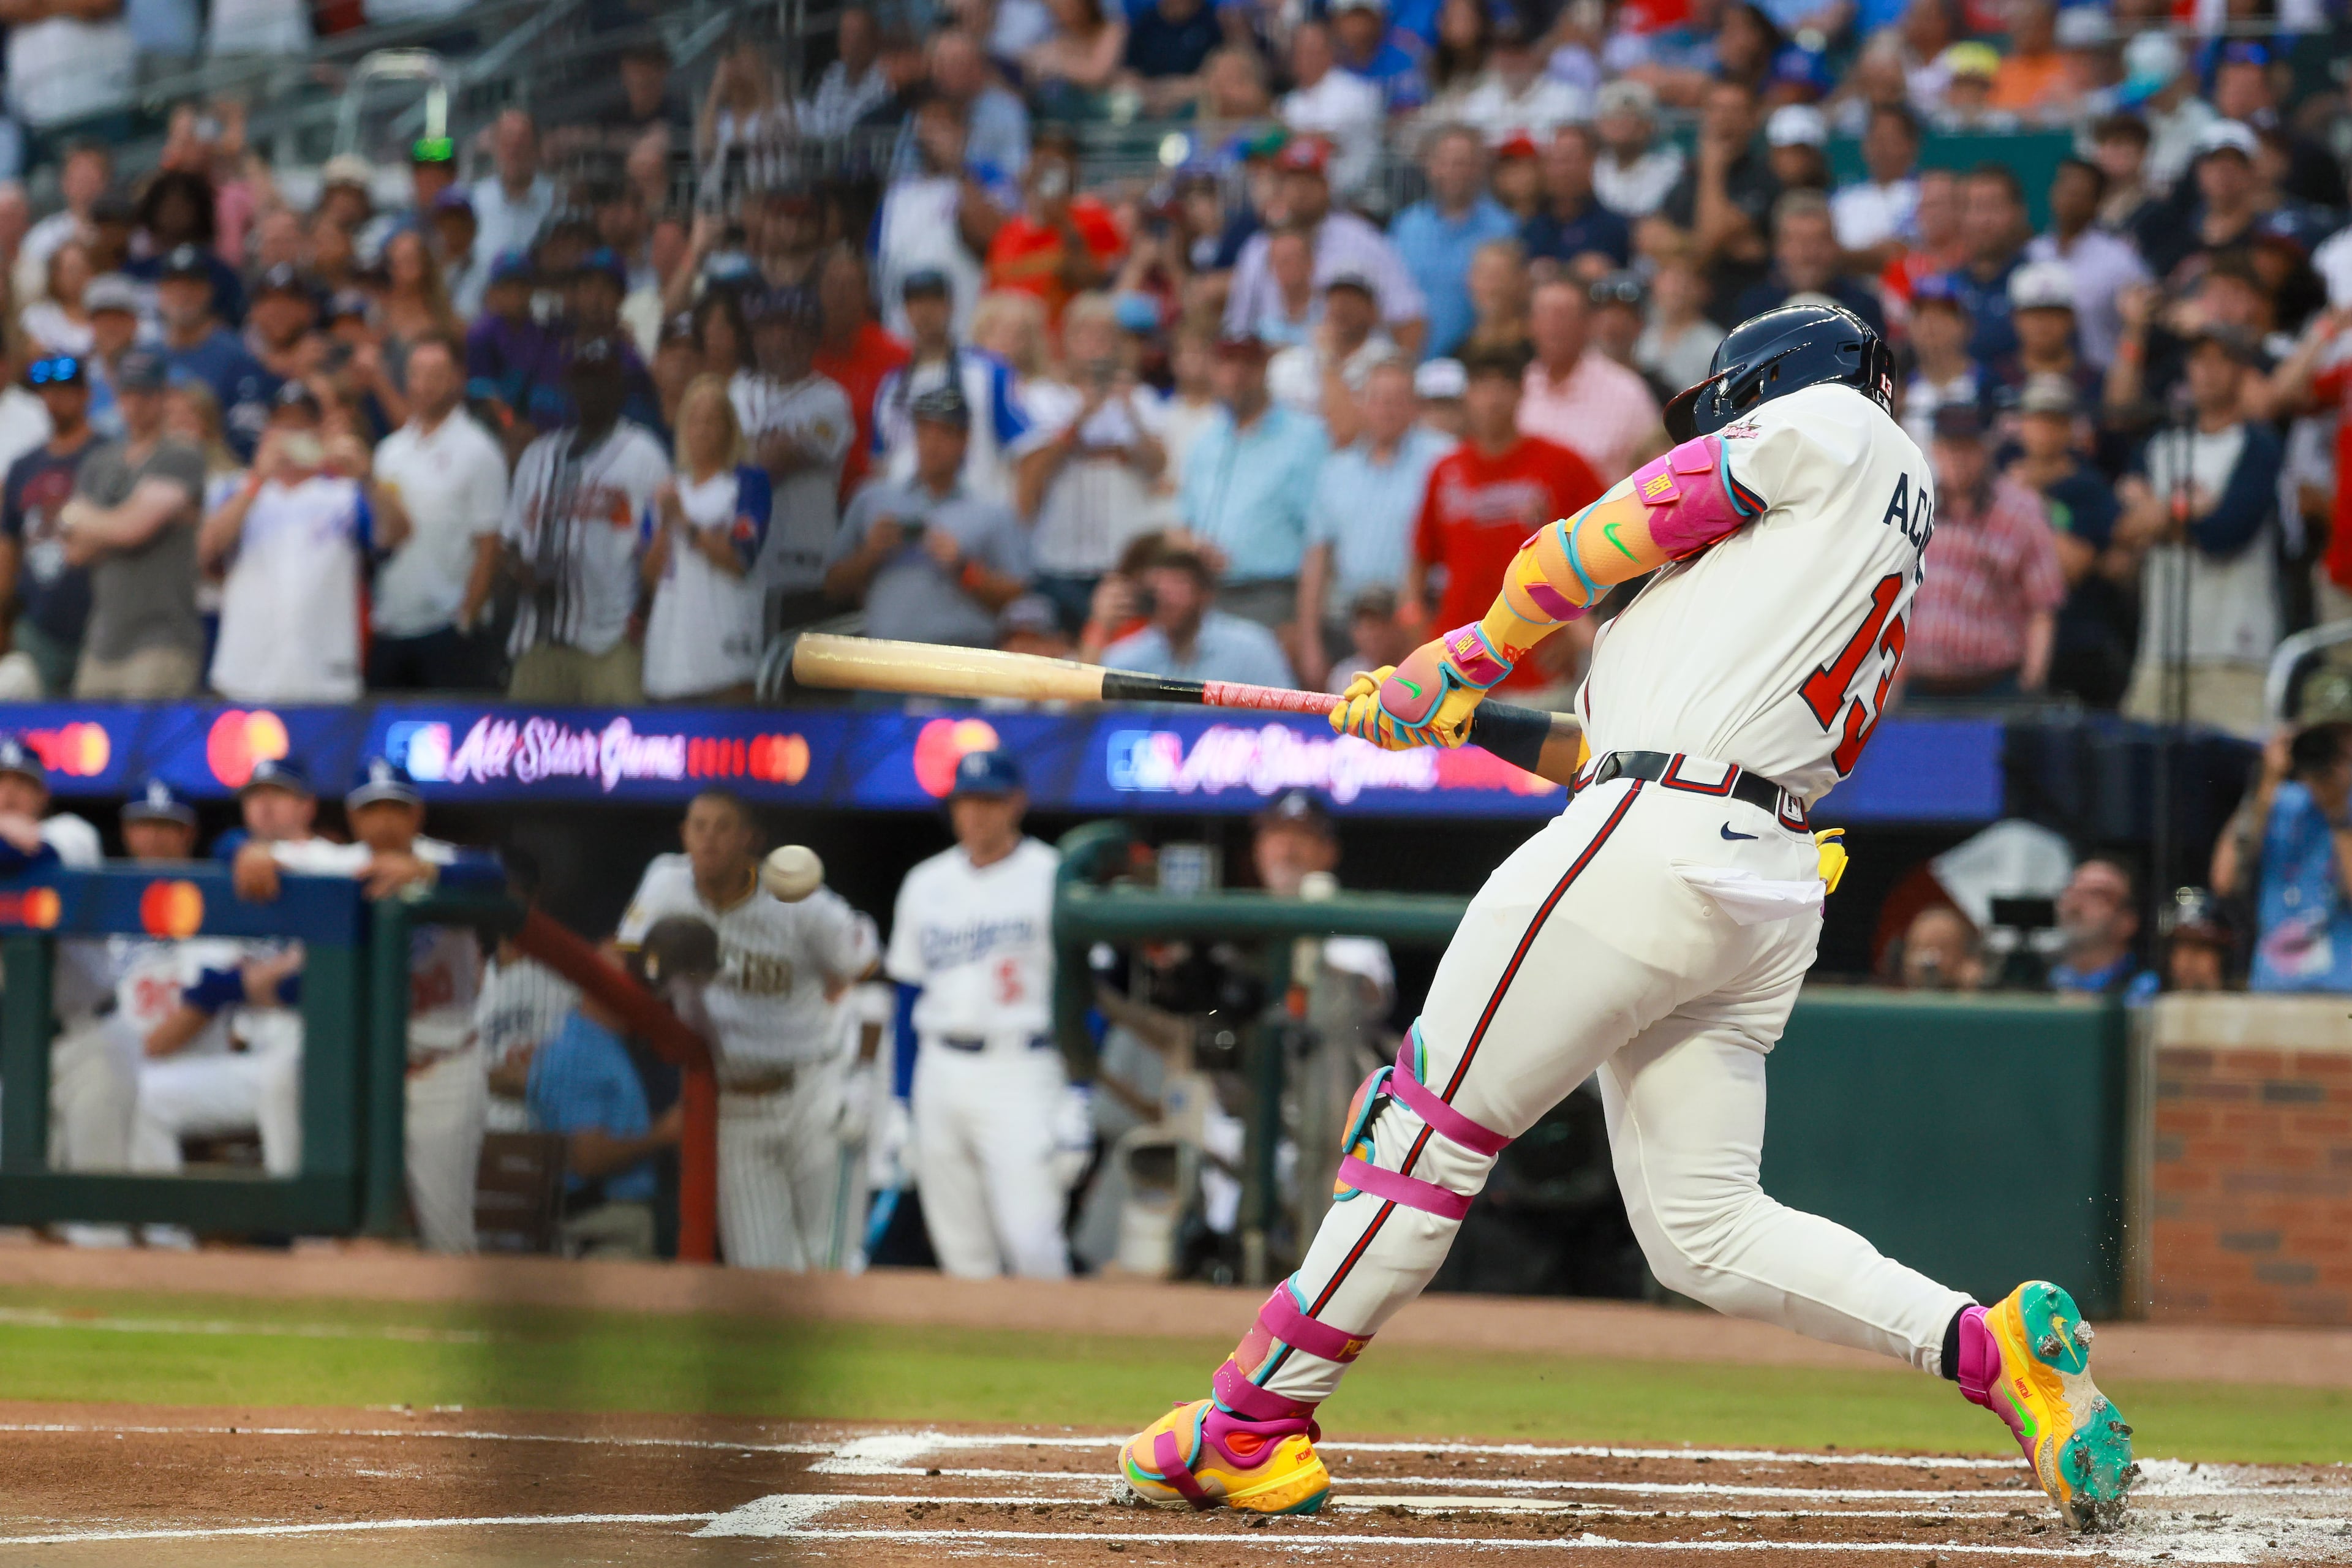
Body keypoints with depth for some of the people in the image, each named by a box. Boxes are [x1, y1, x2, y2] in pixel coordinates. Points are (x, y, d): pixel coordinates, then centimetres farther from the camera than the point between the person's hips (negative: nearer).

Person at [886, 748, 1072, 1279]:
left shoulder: (1053, 879, -3)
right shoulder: (926, 884, 13)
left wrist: (1079, 1100, -12)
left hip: (1022, 1075, -5)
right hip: (941, 1072, 5)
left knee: (1030, 1244, -16)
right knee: (960, 1252, 6)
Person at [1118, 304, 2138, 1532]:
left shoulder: (1837, 426, 6)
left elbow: (1613, 537, 4)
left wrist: (1473, 655, 17)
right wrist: (1445, 706, 22)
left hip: (1656, 840, -9)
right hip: (1775, 887, 9)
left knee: (1431, 1125, -3)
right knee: (1704, 1231, 6)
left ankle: (1249, 1428, 0)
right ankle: (1991, 1349, -8)